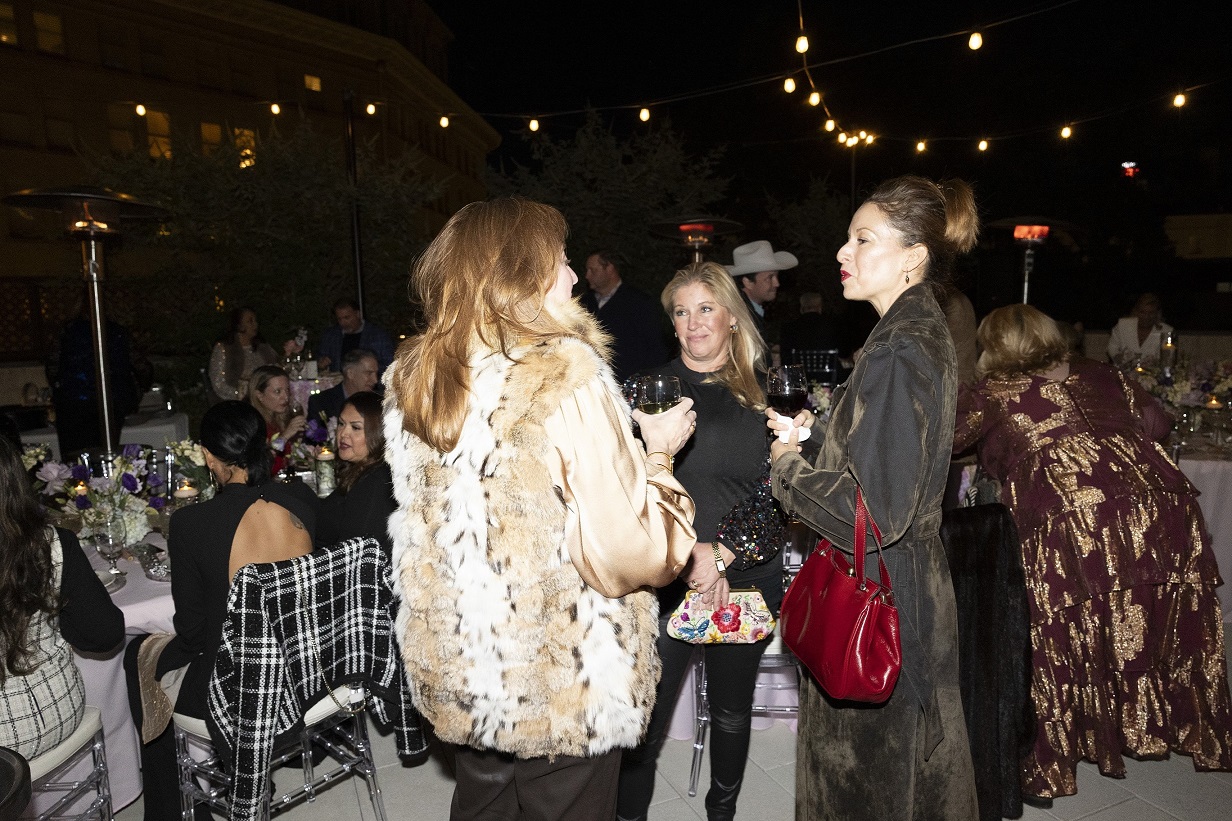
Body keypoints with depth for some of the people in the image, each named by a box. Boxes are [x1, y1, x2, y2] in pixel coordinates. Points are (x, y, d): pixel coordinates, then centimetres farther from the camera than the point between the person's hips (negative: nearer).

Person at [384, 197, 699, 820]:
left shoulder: (411, 376, -2)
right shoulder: (567, 376, -22)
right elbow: (627, 551, -21)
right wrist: (658, 452, -5)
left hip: (456, 670, 6)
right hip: (565, 679, -5)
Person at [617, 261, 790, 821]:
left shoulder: (762, 391, 5)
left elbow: (774, 486, 0)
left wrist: (723, 553, -11)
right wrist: (693, 554, -14)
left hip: (747, 579, 2)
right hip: (668, 580, -2)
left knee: (732, 709, 19)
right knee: (645, 718, -1)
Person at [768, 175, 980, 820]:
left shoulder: (900, 351, -23)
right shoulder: (922, 332, 8)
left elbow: (876, 513, -27)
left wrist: (789, 466, -13)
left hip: (879, 599, -10)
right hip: (904, 581, 10)